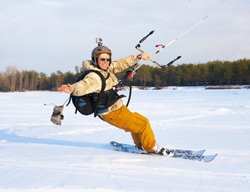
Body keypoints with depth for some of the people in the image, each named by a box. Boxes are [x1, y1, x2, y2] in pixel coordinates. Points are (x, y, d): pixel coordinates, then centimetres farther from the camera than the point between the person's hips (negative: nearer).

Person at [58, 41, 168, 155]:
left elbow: (119, 64, 8)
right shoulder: (94, 77, -28)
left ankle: (140, 145, 52)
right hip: (113, 114, -10)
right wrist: (73, 89, -67)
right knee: (143, 123, 0)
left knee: (136, 123, 29)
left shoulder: (104, 69, 0)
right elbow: (84, 85, -45)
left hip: (117, 107, 10)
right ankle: (151, 148, 21)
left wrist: (139, 57, 10)